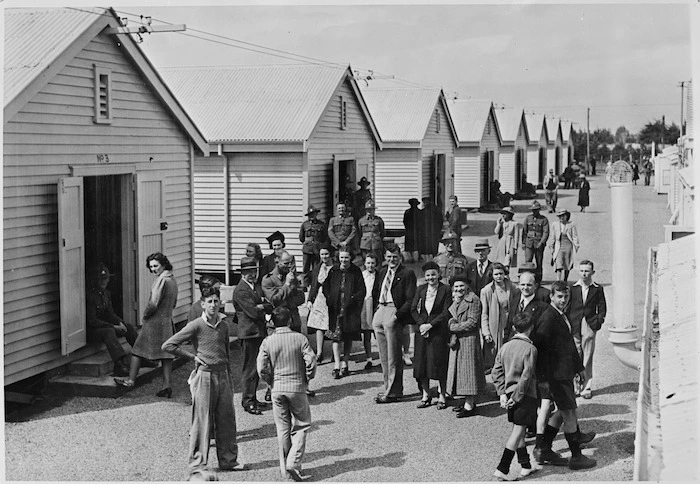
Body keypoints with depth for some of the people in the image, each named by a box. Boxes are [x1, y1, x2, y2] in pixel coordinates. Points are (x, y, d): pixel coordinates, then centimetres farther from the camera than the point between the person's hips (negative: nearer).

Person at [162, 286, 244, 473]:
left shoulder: (223, 326, 11)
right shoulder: (196, 326, -7)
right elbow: (168, 345, -10)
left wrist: (229, 379, 16)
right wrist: (193, 357, -8)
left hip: (223, 375, 5)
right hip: (204, 375, -5)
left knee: (227, 419, 8)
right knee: (202, 420, -1)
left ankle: (228, 459, 19)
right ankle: (197, 463, 8)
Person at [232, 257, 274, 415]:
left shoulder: (257, 286, 14)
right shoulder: (240, 291, -14)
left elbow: (271, 305, 9)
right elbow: (254, 312, -20)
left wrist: (262, 306, -11)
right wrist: (266, 308, -2)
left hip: (260, 331, 8)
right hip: (249, 333, -8)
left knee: (257, 367, 13)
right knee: (250, 368, -3)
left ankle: (252, 398, 23)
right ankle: (248, 401, 5)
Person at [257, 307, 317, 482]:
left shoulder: (267, 342, -3)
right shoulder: (300, 338, -6)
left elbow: (261, 368, -6)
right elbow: (311, 361, -11)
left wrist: (271, 381, 10)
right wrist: (307, 378, 6)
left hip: (277, 389, 2)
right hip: (297, 388, -2)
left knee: (283, 429, 11)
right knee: (302, 426, 9)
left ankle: (285, 468, 15)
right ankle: (293, 463, -6)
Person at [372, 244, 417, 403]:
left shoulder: (407, 274, -5)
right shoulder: (382, 272, 17)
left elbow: (411, 300, -10)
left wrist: (397, 315, -18)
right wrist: (376, 310, 11)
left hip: (394, 312, -7)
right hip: (380, 311, 7)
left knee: (393, 357, -3)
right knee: (384, 356, 13)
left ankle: (393, 392, 2)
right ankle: (388, 388, 22)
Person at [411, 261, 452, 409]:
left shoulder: (445, 290, -5)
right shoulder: (421, 289, 8)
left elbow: (446, 313, -9)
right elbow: (413, 309, 7)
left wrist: (430, 325, -13)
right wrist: (421, 324, -8)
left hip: (439, 330, -4)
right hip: (422, 329, 4)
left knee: (439, 363, -3)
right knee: (421, 362, 4)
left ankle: (442, 396, 7)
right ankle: (425, 395, 15)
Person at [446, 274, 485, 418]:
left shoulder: (473, 300, -10)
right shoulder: (454, 301, 15)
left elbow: (472, 322, -15)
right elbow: (451, 319, 16)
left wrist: (454, 327, -11)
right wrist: (450, 322, -8)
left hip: (469, 340, -8)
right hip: (457, 341, 8)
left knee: (468, 368, -5)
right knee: (459, 369, 10)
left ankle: (469, 406, 0)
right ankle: (469, 402, 18)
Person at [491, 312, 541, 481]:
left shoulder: (505, 346, 5)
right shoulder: (530, 349, -14)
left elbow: (496, 372, 4)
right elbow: (526, 376, -19)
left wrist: (502, 393, 3)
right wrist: (516, 397, -13)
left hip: (509, 392, 7)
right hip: (526, 395, -7)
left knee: (519, 430, 16)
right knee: (518, 431, -3)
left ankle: (525, 466, 27)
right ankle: (502, 469, -7)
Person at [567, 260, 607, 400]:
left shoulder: (597, 289, 5)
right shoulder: (573, 288, 7)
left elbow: (602, 308, 9)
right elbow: (567, 308, 9)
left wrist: (598, 321, -6)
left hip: (589, 327, -1)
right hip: (574, 327, 1)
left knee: (587, 359, 1)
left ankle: (587, 387, 8)